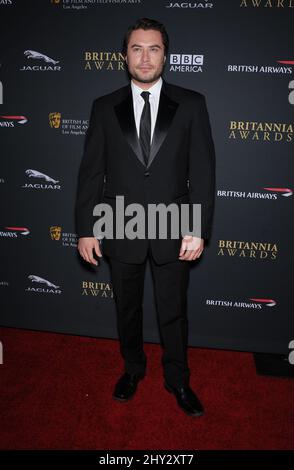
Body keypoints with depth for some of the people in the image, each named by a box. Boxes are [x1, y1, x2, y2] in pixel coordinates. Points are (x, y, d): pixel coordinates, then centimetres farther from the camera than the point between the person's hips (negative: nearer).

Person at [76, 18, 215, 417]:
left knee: (174, 311, 13)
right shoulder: (104, 108, 2)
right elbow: (91, 172, 1)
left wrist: (198, 229, -11)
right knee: (127, 308, 18)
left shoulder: (191, 104, -1)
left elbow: (203, 171, -5)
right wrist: (86, 229, -3)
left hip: (173, 230, -1)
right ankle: (133, 369, 43)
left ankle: (178, 380, 36)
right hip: (121, 230, 1)